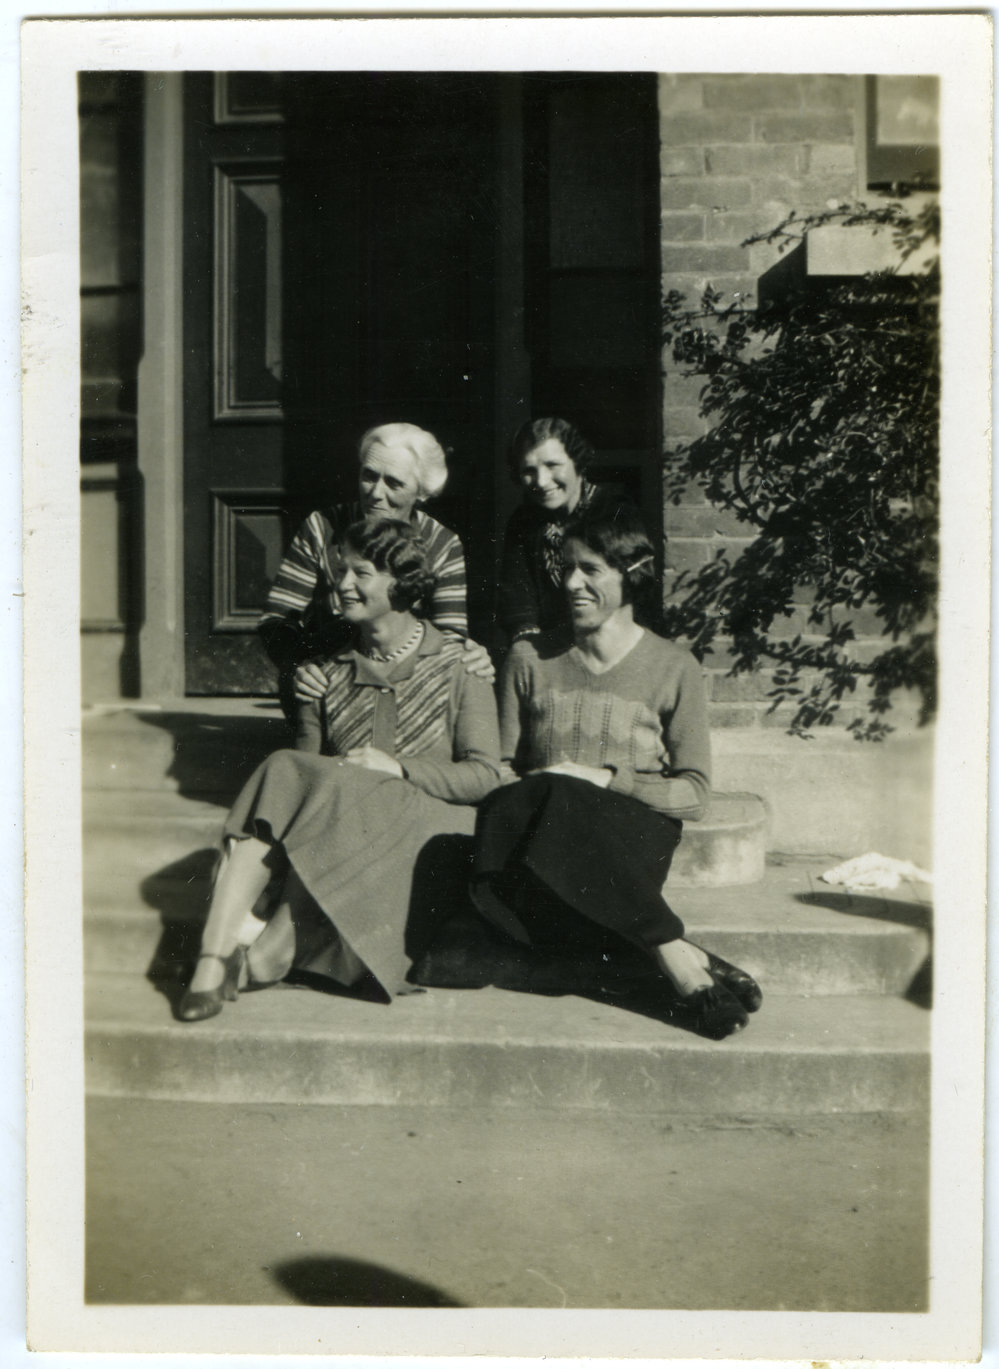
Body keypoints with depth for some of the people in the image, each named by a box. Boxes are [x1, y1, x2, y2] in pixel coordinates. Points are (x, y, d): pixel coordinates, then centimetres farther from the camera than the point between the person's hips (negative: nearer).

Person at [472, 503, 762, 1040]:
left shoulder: (673, 667, 8)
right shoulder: (529, 660, 15)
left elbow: (693, 794, 4)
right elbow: (500, 770, 14)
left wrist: (603, 780, -10)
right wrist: (534, 791, -10)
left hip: (634, 832, -2)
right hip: (540, 829, 3)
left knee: (558, 800, -37)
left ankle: (674, 959, -29)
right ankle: (677, 956, -29)